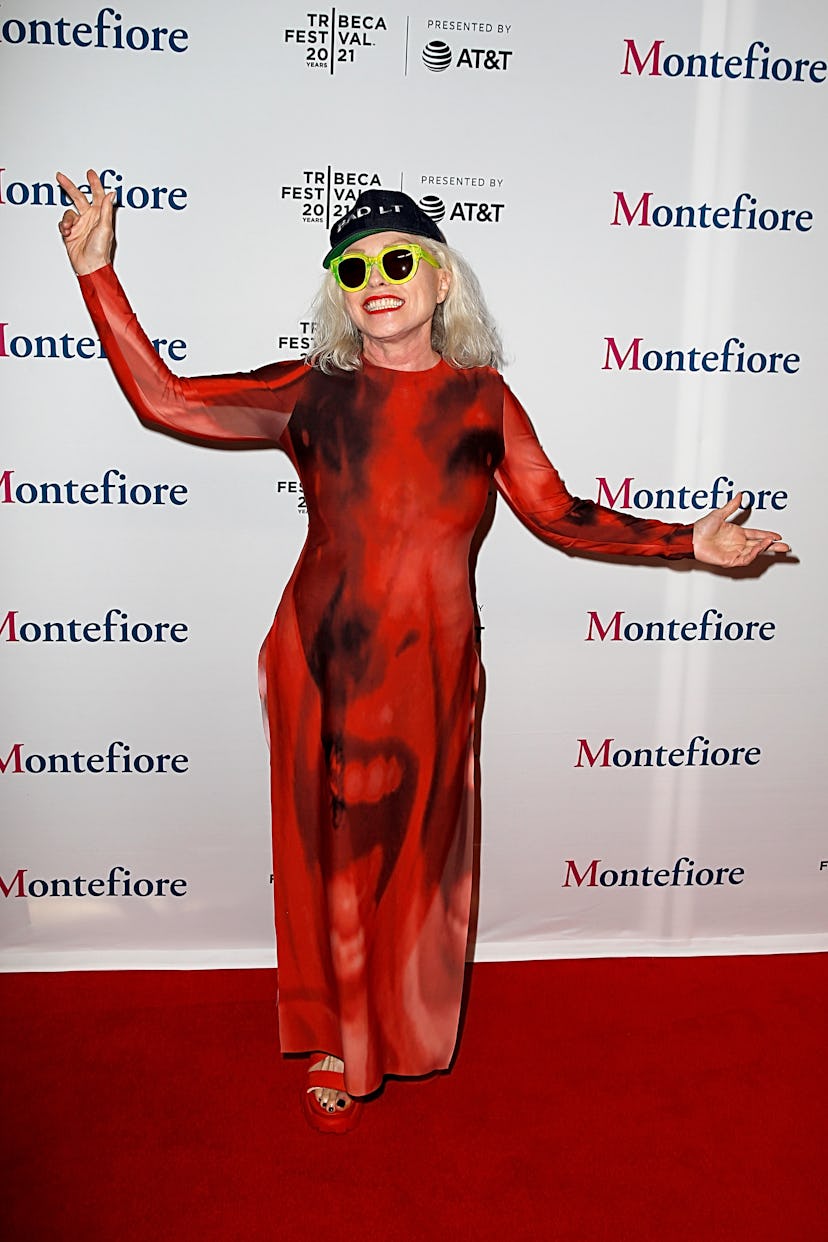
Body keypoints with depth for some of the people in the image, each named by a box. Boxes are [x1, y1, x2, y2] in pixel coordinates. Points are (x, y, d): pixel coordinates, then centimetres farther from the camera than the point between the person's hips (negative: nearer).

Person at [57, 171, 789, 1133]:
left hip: (431, 665, 1)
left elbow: (559, 516, 5)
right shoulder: (312, 393, 2)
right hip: (321, 660, 0)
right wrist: (96, 271, 0)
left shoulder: (480, 398, 4)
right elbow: (165, 402, -1)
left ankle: (400, 1030, 41)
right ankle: (335, 1044, 37)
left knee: (415, 852, 14)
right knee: (330, 851, 12)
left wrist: (689, 541, 1)